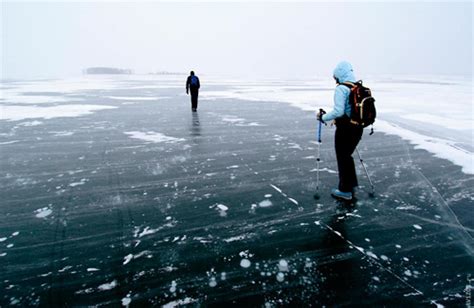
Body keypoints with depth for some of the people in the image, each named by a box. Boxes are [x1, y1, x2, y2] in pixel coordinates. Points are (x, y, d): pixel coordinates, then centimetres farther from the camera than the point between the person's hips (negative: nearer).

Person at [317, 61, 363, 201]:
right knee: (347, 155, 23)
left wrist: (323, 117, -9)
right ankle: (352, 184, 33)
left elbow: (338, 111, -25)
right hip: (358, 128, 8)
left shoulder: (341, 88, -17)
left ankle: (345, 191, 17)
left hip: (345, 129, -8)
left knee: (342, 158, 6)